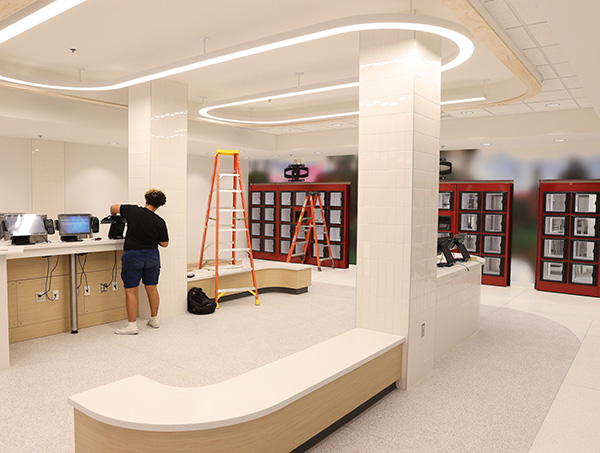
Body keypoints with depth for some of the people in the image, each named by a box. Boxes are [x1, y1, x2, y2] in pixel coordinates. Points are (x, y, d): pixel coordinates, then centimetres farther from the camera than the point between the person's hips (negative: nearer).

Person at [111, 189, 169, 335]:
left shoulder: (133, 211, -9)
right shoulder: (160, 222, -5)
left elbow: (113, 208, 6)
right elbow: (164, 243, 3)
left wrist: (114, 216, 28)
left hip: (133, 256, -3)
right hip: (152, 256, 3)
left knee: (131, 291, 4)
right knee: (152, 288, 15)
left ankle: (132, 325, 7)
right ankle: (154, 319, 26)